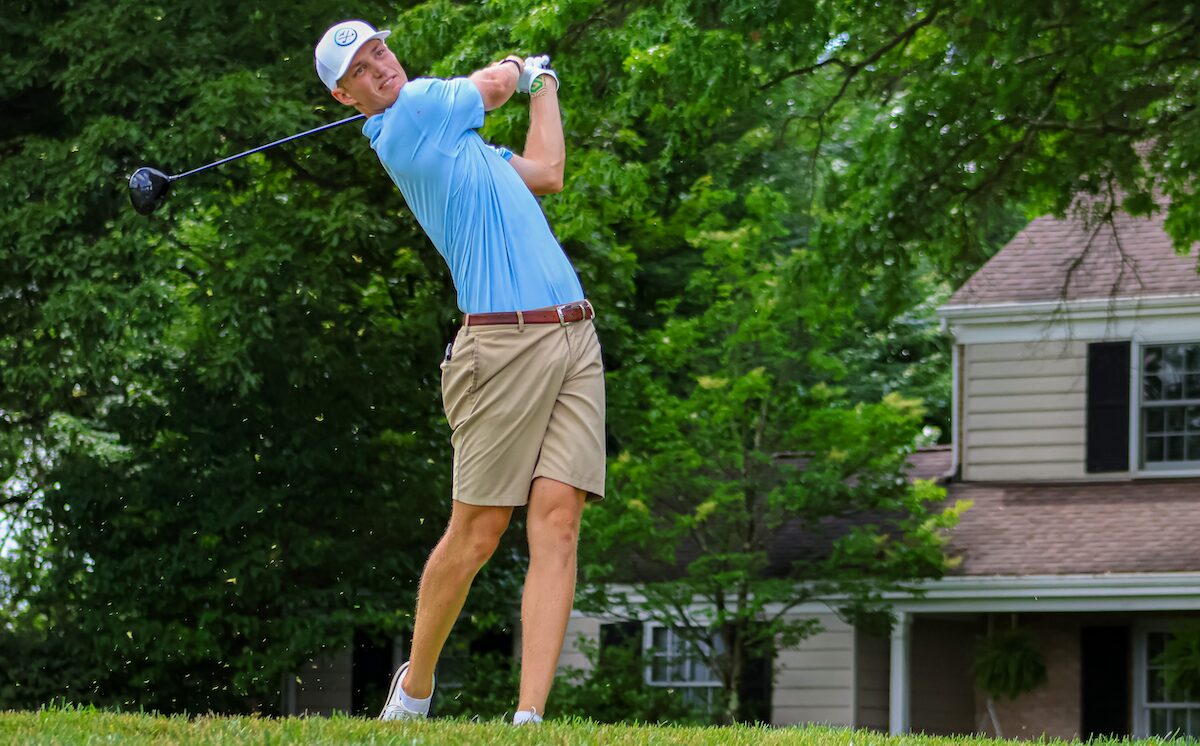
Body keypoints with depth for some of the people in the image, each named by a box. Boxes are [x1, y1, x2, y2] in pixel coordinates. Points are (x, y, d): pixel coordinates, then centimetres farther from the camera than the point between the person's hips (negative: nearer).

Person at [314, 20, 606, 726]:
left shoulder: (445, 132, 23)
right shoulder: (413, 114, -3)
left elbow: (545, 174, 26)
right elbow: (496, 82, 10)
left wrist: (544, 85, 37)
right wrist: (522, 70, 33)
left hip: (575, 337, 7)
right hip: (504, 343, -7)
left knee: (557, 520, -6)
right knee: (477, 532, -3)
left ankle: (529, 715, -11)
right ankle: (415, 687, 20)